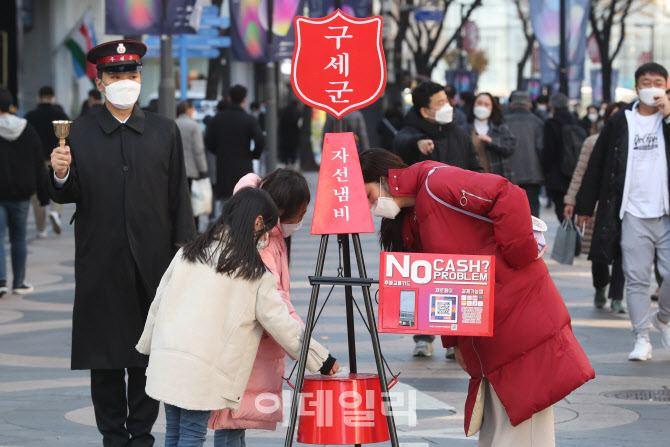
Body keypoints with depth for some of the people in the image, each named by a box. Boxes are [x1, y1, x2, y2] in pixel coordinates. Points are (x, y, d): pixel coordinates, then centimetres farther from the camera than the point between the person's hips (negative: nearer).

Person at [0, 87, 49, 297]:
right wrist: (43, 195, 9)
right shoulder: (28, 130, 4)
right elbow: (39, 167, 6)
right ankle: (19, 283, 17)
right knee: (18, 239, 11)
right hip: (21, 194, 4)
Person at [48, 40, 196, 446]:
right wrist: (61, 176, -17)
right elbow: (70, 196, 5)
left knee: (149, 356, 4)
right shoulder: (79, 134, 4)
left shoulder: (165, 131, 7)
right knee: (105, 356, 3)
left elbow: (180, 198, 6)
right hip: (101, 267, 0)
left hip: (153, 263, 1)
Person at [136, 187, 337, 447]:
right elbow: (282, 323, 0)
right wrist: (322, 360, 10)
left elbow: (159, 301, 16)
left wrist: (146, 345, 28)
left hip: (165, 358, 5)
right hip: (202, 370, -5)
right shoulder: (254, 273, -3)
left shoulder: (189, 253, 11)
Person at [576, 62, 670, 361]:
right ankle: (642, 339, 8)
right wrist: (584, 206, 9)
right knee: (636, 279, 1)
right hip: (633, 214, 1)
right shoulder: (621, 121, 6)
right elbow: (597, 165, 10)